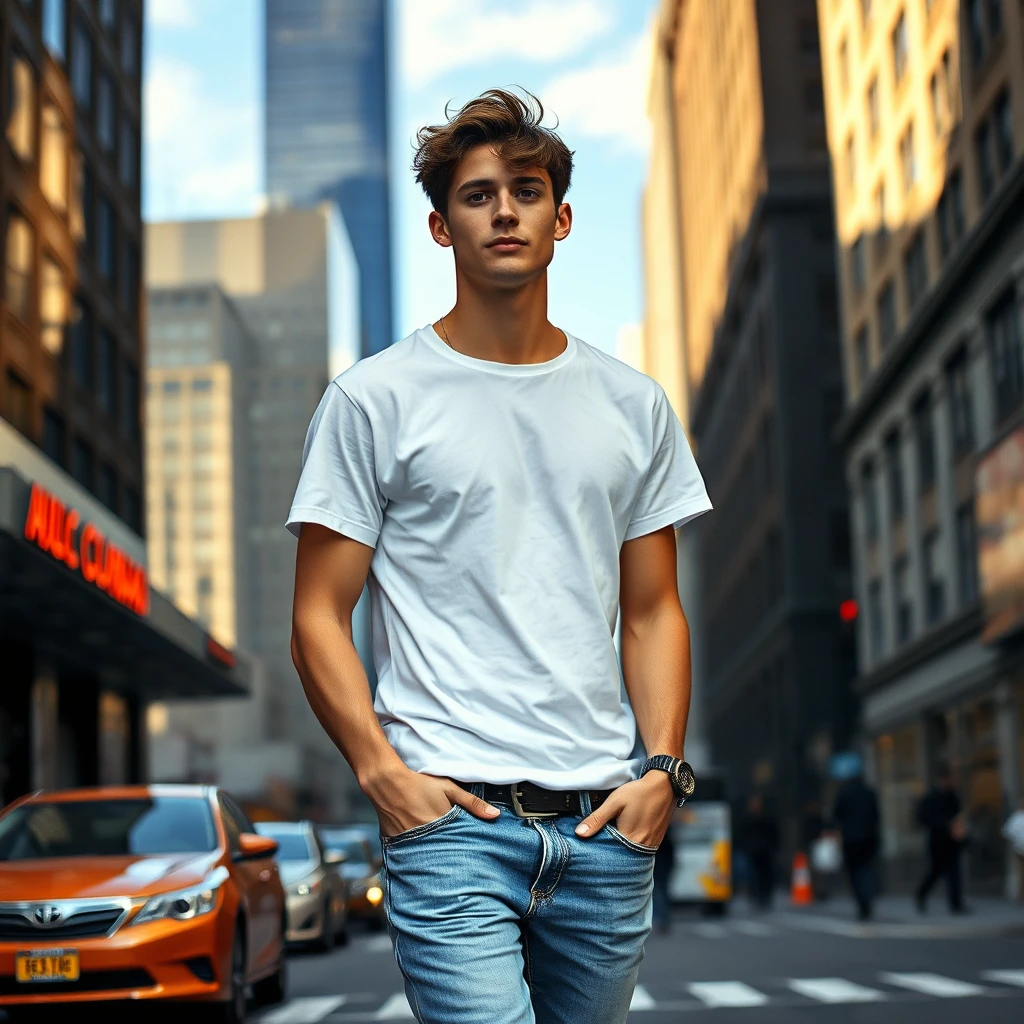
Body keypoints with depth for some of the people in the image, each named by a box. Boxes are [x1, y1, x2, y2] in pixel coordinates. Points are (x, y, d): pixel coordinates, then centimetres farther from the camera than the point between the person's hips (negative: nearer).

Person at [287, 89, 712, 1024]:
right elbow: (319, 616, -1)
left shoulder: (634, 404, 12)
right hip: (450, 813, -4)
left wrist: (662, 766, 1)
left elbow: (653, 610, 14)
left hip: (606, 821, 4)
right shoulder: (374, 400, 0)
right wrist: (381, 771, -12)